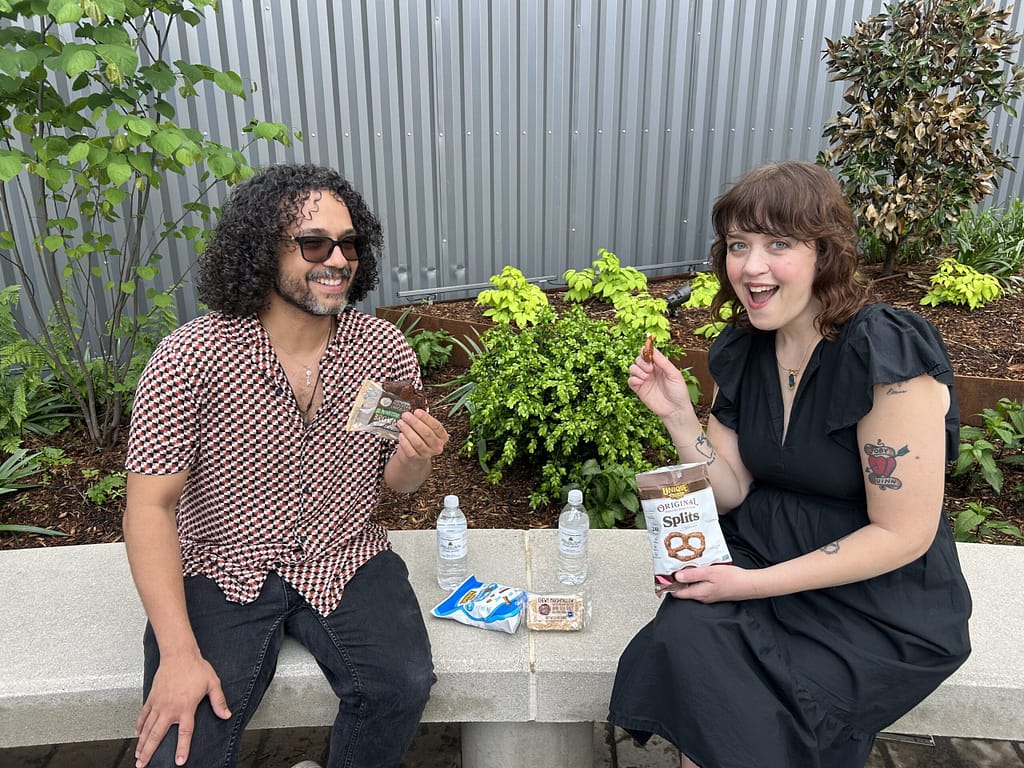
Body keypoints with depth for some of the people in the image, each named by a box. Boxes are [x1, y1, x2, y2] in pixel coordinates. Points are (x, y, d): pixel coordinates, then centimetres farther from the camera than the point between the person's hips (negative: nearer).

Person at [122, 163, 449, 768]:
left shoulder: (385, 349, -6)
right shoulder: (190, 358, -14)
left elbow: (396, 482, 6)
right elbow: (151, 505, -11)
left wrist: (413, 459, -20)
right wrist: (178, 653, -17)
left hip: (345, 561, 2)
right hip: (221, 572, -1)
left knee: (403, 686, -19)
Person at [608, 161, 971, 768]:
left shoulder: (889, 356, -21)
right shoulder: (740, 353, -1)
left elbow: (903, 535, -18)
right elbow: (733, 493, 2)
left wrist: (754, 584, -20)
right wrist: (677, 415, -13)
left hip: (882, 601, -5)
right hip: (764, 550, 5)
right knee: (683, 638, -21)